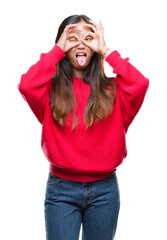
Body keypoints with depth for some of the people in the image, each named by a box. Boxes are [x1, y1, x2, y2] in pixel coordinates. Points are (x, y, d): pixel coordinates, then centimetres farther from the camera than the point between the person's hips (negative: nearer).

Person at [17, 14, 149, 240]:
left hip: (104, 188, 2)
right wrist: (58, 50, -10)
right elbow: (26, 85, -21)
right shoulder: (51, 88, -1)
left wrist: (106, 51, -8)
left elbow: (140, 84, -17)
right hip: (61, 189, -1)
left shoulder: (110, 89, 2)